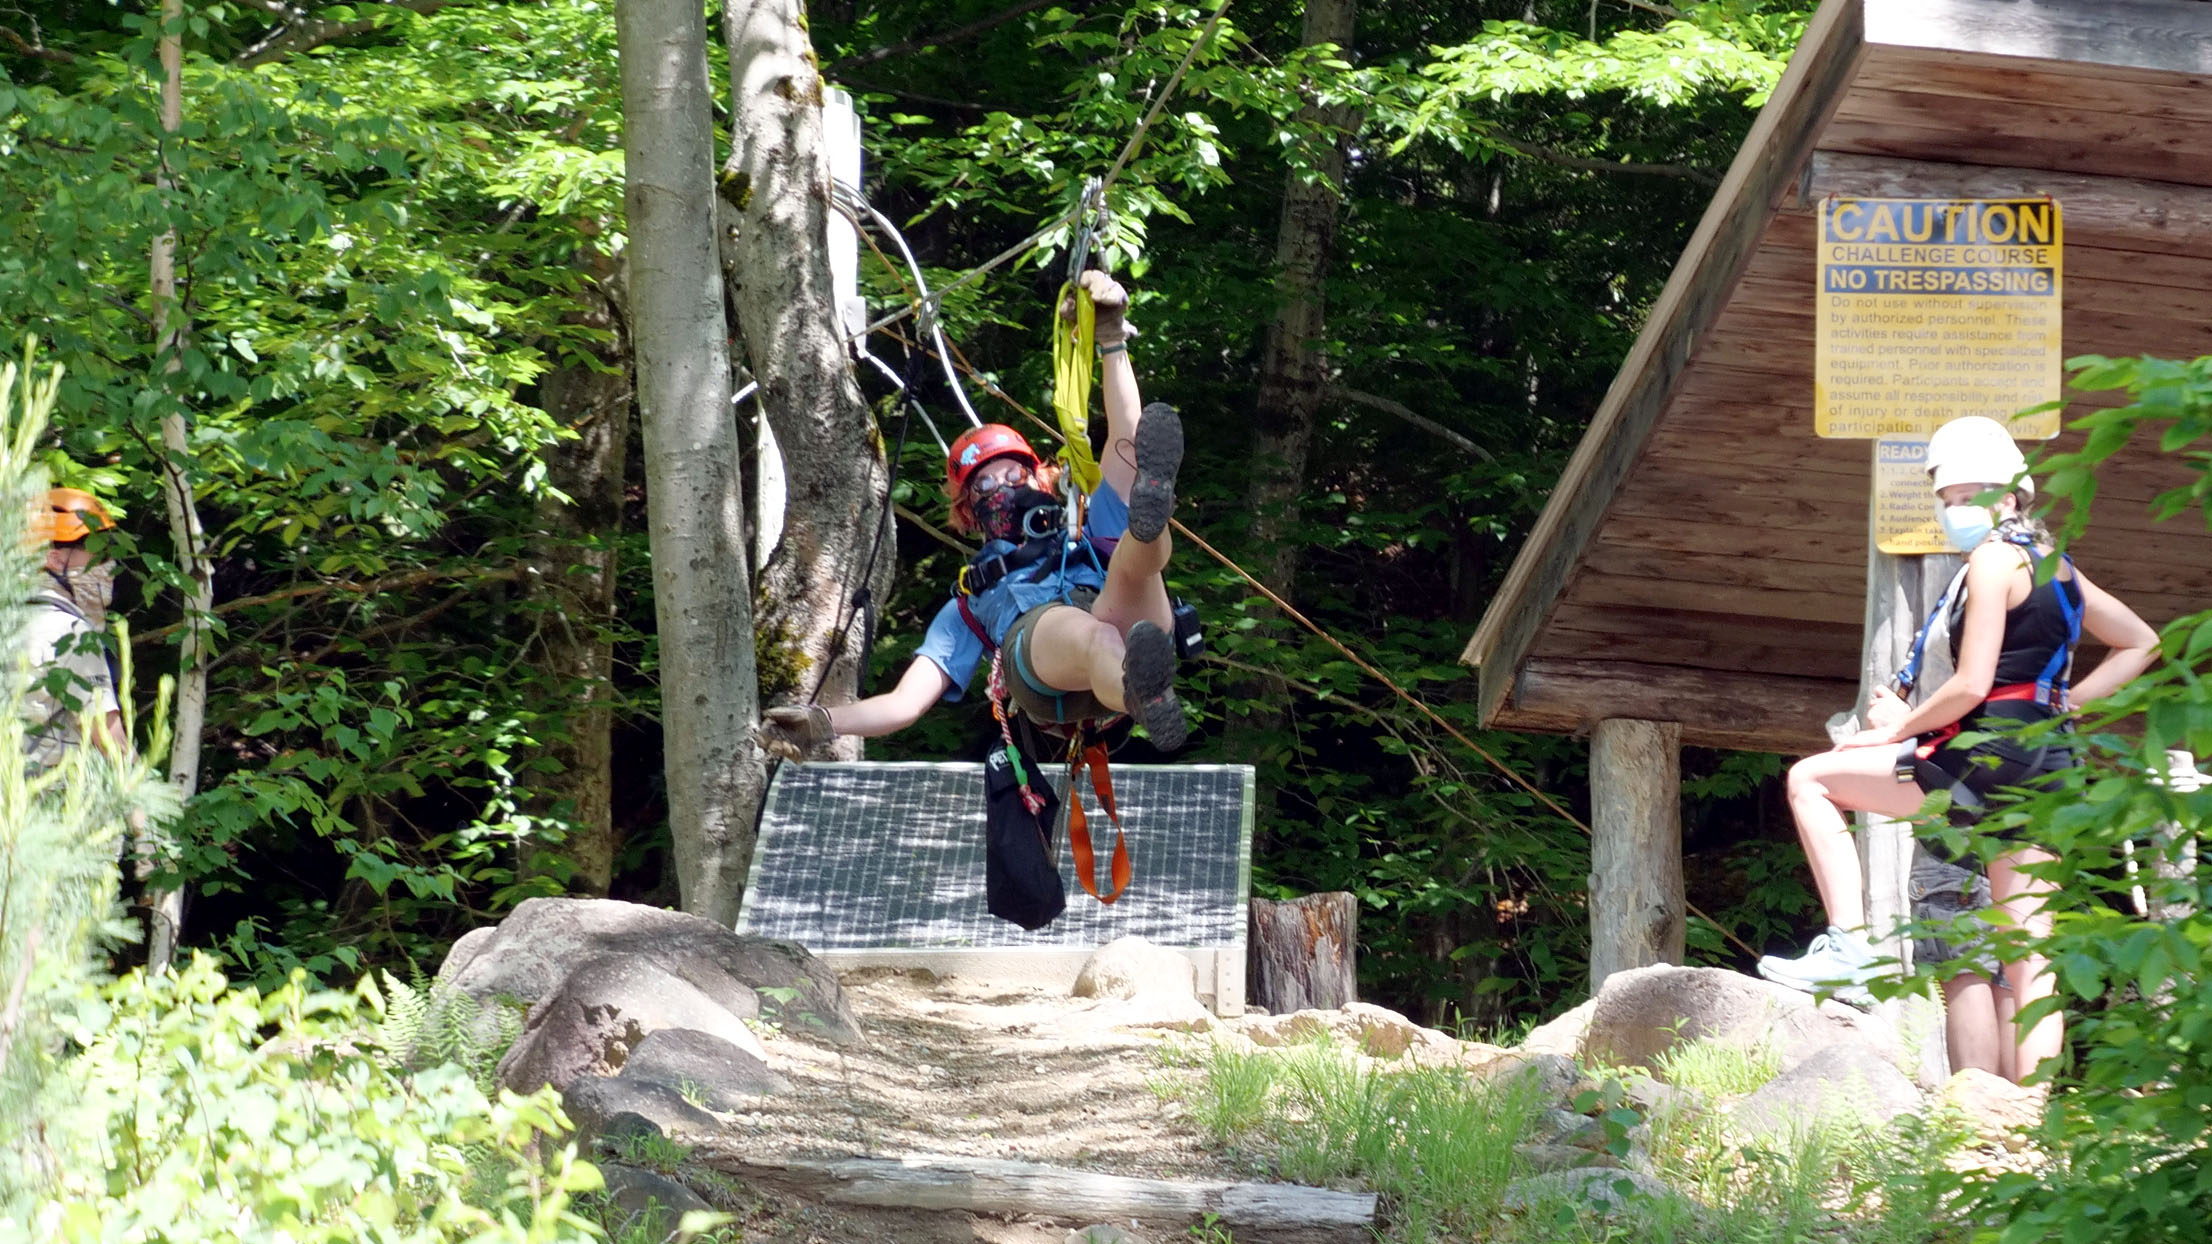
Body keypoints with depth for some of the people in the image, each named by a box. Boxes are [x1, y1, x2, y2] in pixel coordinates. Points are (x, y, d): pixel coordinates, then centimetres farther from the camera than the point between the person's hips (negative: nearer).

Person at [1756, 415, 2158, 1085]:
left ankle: (1850, 947, -9)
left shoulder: (1994, 559, -8)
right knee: (2029, 966, 5)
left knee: (1811, 779, 0)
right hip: (2046, 765, 9)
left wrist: (1902, 725, -2)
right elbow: (2139, 643, 26)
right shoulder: (2053, 564, 18)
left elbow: (1972, 686, -15)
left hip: (1990, 752, -9)